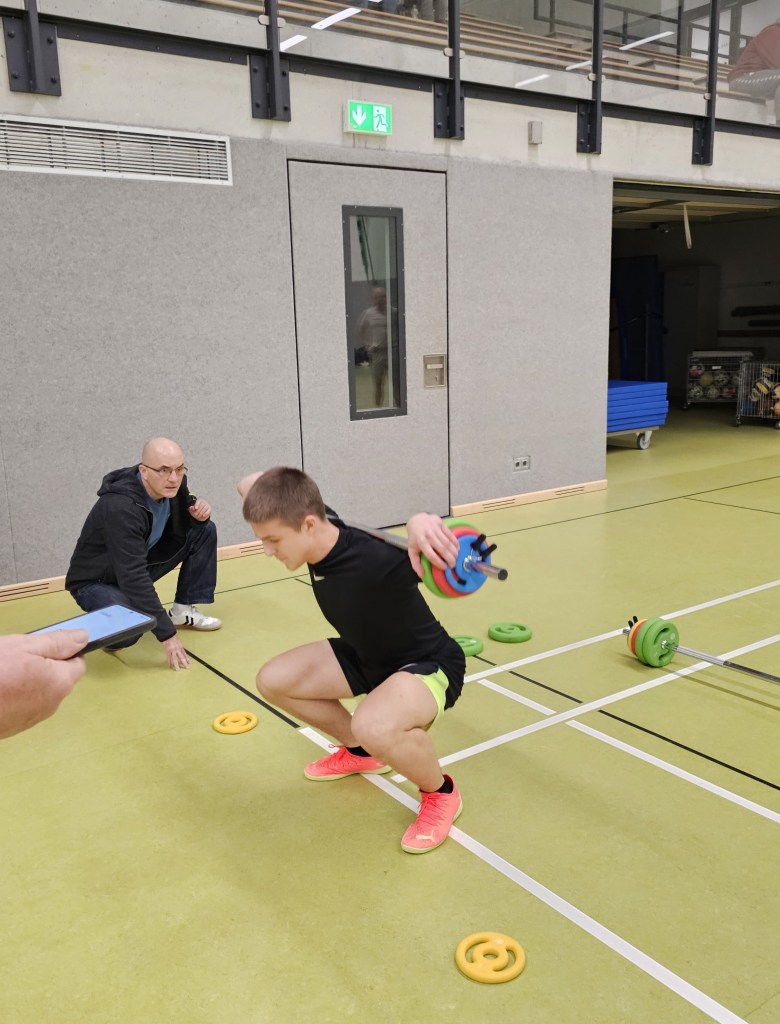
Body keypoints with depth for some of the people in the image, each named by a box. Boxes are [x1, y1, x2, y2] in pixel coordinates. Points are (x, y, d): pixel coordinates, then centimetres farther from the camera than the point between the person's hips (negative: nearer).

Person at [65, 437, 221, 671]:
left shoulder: (171, 484, -14)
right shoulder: (121, 507, -36)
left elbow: (181, 525, 8)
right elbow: (133, 577, -38)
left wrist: (199, 513, -19)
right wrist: (167, 634, -38)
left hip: (139, 560, 8)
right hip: (95, 582, -7)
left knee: (204, 530, -4)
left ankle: (183, 610, 3)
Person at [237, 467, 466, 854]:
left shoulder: (373, 559, -38)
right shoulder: (316, 529, -15)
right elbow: (249, 485, 3)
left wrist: (420, 523, -61)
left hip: (430, 663, -8)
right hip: (368, 656, 8)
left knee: (373, 725, -38)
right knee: (273, 680, 3)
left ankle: (440, 793, -3)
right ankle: (360, 752, 25)